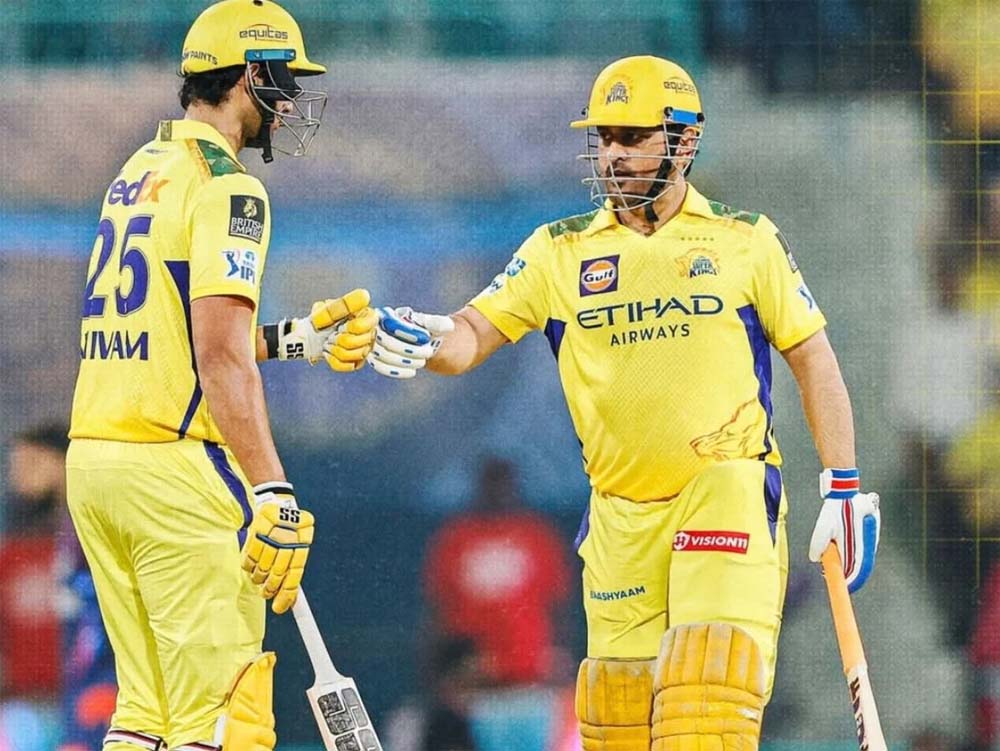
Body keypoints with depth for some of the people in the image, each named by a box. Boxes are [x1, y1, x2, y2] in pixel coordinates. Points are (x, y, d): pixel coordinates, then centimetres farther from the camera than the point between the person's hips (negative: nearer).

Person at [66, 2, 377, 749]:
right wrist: (273, 494, -23)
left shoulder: (137, 174, 17)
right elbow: (219, 358, -20)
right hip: (174, 465, -9)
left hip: (93, 458, 9)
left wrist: (297, 339, 23)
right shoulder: (224, 185, -10)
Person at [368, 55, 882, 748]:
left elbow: (813, 360, 9)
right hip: (620, 513, 3)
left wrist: (843, 489, 3)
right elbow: (471, 337, 1)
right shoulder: (559, 252, 8)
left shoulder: (746, 243, 5)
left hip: (729, 496, -3)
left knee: (710, 686, -19)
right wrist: (422, 341, -23)